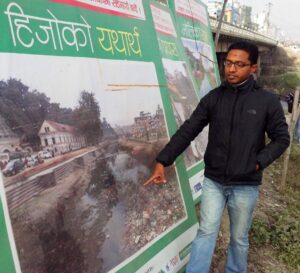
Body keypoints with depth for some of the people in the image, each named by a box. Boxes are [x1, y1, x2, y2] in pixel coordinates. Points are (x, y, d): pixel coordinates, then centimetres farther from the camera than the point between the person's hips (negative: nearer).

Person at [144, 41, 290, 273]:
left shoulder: (267, 101, -6)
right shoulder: (213, 97, -2)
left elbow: (281, 138, 0)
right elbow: (187, 131, -5)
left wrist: (258, 163, -12)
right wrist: (163, 161, -11)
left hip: (245, 185, -1)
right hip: (213, 181, 1)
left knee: (239, 238, 16)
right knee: (206, 233, 5)